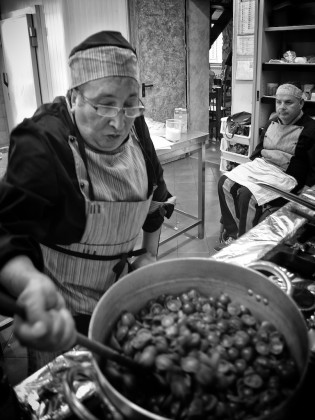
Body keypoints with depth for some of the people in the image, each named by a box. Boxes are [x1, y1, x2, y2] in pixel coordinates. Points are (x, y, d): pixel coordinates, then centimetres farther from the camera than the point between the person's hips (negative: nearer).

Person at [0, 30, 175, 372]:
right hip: (63, 305, -5)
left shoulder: (133, 127, -8)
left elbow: (154, 192, 7)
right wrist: (34, 283, -51)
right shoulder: (43, 144, -27)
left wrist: (151, 252, 4)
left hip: (122, 286, 6)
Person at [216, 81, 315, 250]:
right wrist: (266, 152, 6)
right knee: (225, 182, -13)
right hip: (261, 166, 7)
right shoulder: (272, 123, 14)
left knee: (248, 194, -30)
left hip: (287, 176, -7)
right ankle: (232, 233, -10)